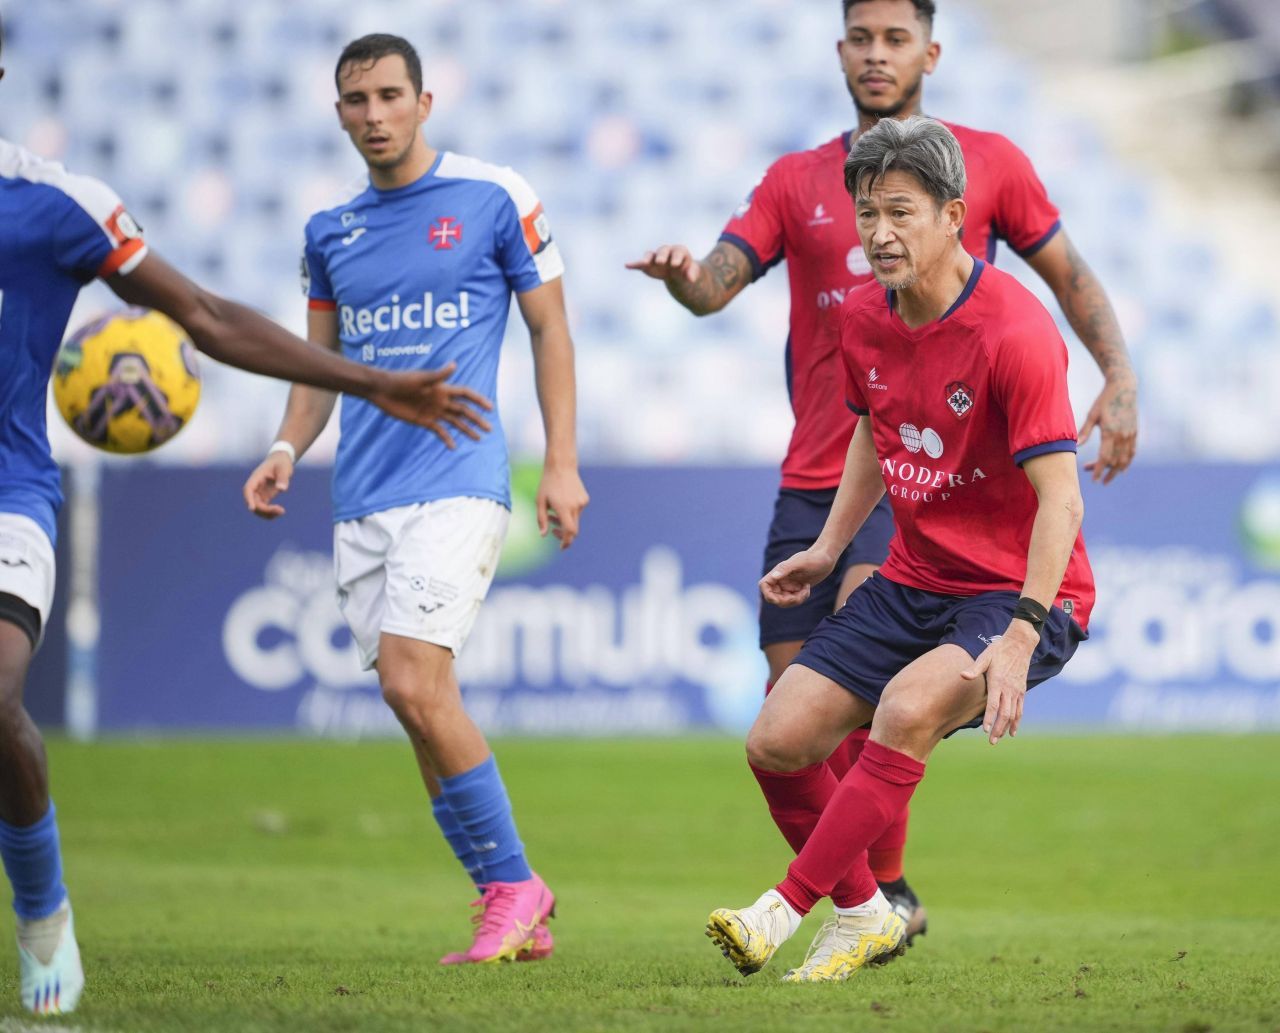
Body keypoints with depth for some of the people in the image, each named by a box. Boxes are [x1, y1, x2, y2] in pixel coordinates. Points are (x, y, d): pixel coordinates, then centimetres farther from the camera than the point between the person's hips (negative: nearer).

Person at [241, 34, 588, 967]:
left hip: (458, 481, -6)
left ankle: (511, 884, -7)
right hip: (361, 501, 6)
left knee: (414, 681, -20)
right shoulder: (330, 232, 13)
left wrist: (562, 463, -3)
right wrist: (287, 449, 3)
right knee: (423, 708, 2)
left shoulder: (494, 199, -1)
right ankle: (516, 908, 9)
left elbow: (551, 331, 4)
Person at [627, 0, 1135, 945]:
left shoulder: (987, 162, 8)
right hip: (816, 477, 4)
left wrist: (1120, 377, 0)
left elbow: (1069, 273, 15)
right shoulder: (796, 181, 12)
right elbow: (720, 283, 0)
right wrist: (686, 275, -24)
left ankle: (886, 892, -21)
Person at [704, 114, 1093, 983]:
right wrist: (829, 548, 15)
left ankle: (784, 908, -26)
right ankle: (865, 914, 19)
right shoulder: (865, 317, 1)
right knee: (777, 741, -3)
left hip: (1020, 592, -7)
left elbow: (1060, 500, -25)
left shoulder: (1014, 331, -22)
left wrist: (1019, 640, -33)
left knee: (908, 708, -34)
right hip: (916, 581, 8)